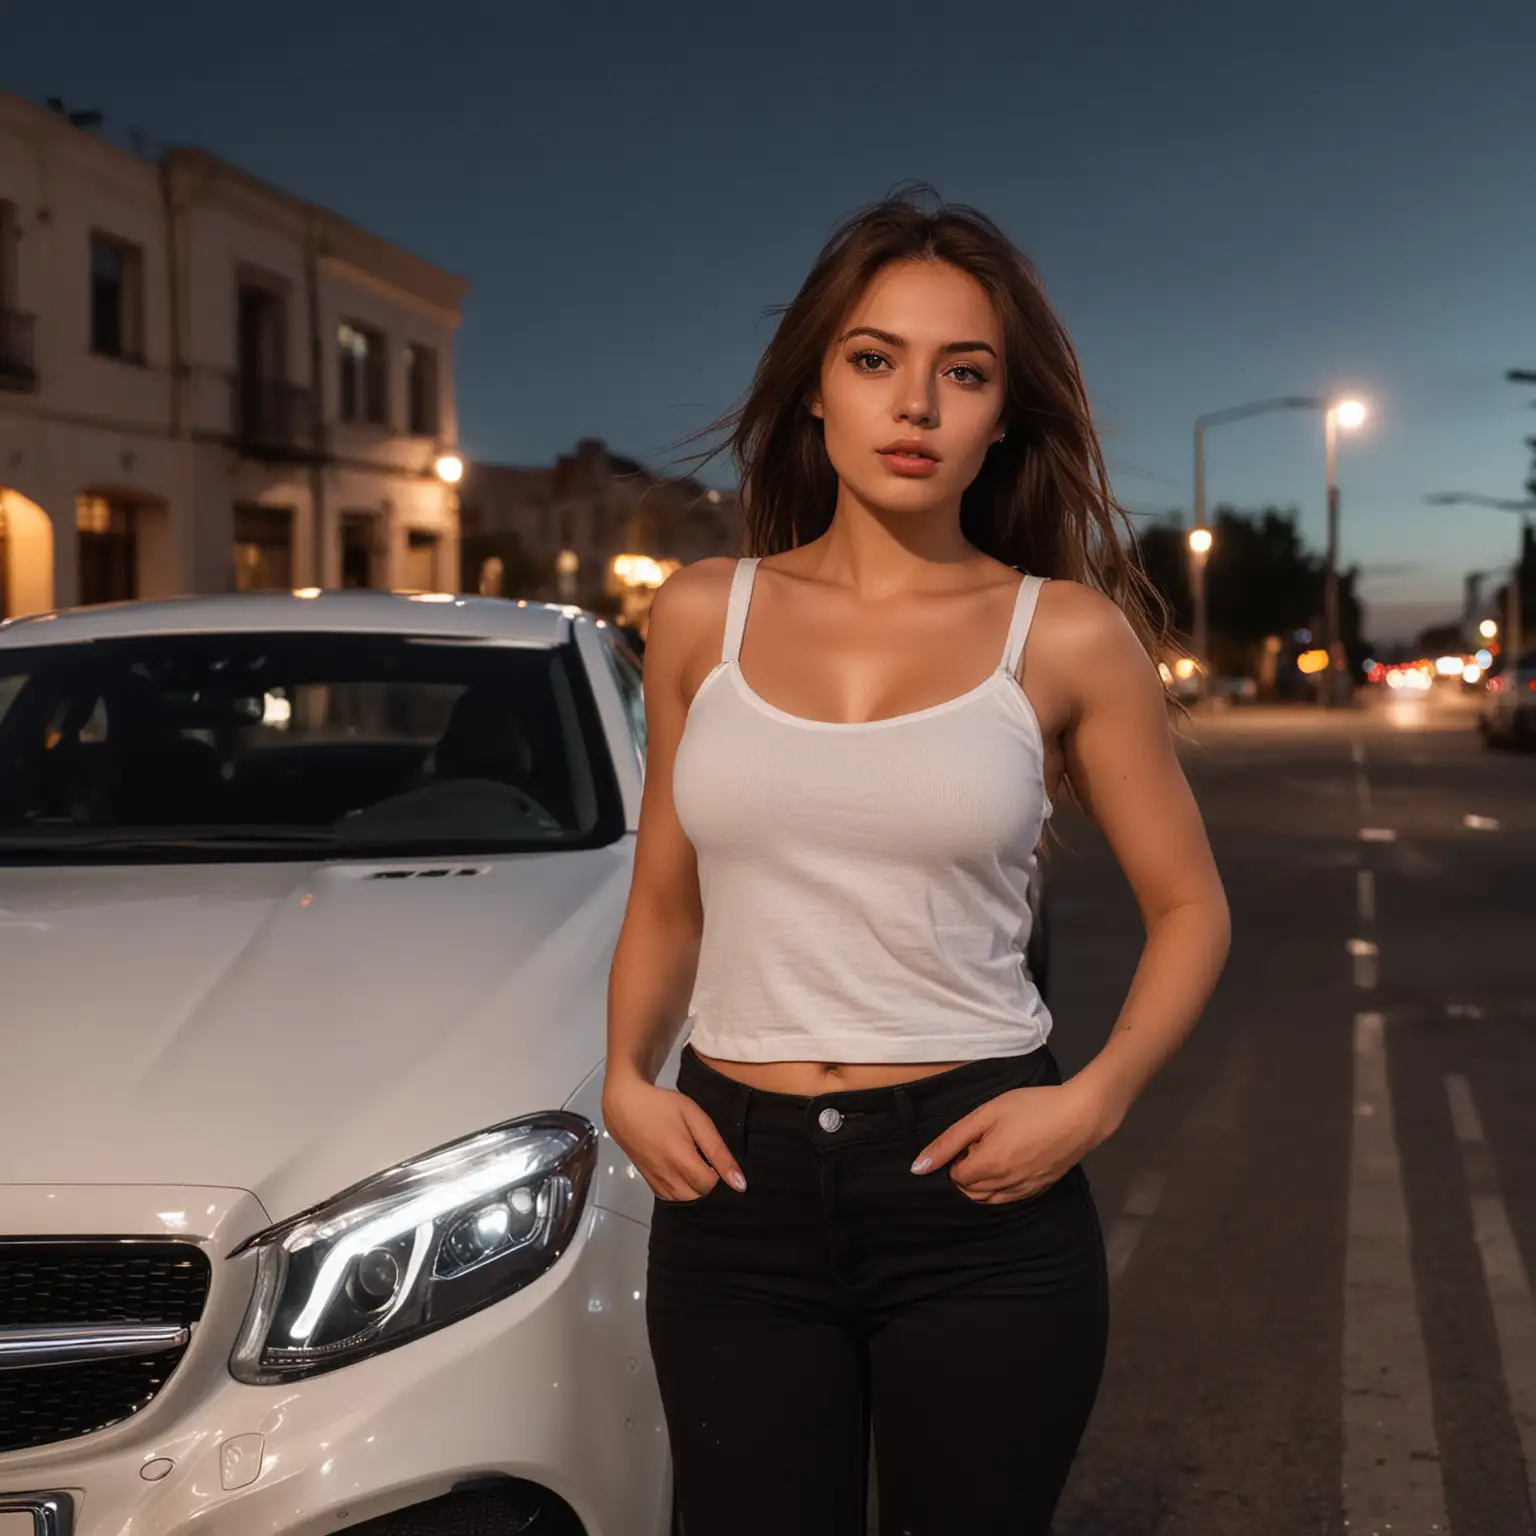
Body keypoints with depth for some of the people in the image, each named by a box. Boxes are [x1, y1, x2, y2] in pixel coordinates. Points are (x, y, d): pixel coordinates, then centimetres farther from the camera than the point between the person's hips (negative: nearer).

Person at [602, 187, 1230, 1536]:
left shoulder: (1065, 636, -2)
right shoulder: (705, 616, 5)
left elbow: (1190, 908, 6)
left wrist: (1096, 1100, -9)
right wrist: (627, 1077, -1)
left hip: (979, 1189, -1)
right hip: (736, 1187, 2)